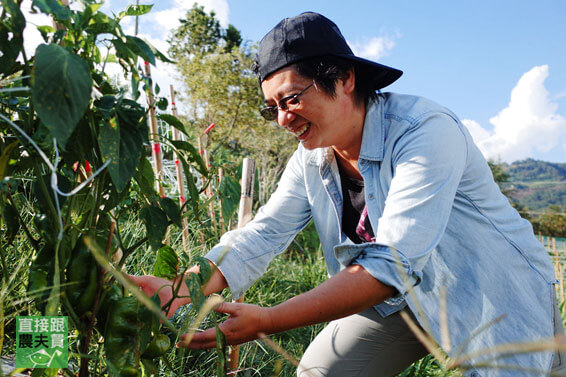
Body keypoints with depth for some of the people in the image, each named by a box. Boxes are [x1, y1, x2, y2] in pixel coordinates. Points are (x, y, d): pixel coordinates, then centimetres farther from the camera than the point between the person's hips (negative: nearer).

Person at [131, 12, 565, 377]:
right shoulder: (310, 160, -7)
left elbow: (393, 265, -36)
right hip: (404, 297, 5)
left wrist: (267, 321, -39)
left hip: (500, 297, -4)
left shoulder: (425, 131, -30)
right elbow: (261, 235, -12)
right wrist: (181, 290, -29)